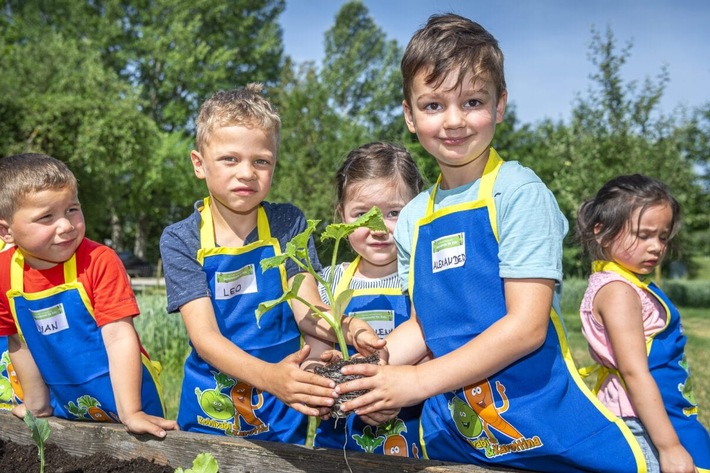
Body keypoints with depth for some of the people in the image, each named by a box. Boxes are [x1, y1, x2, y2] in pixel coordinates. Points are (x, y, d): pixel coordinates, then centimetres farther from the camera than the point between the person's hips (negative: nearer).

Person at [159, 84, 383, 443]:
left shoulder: (288, 224, -4)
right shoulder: (181, 240, -9)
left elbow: (307, 309, -11)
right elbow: (205, 336, -19)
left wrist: (347, 328, -34)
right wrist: (269, 375, -37)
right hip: (210, 414, -1)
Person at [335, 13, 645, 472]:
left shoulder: (519, 192, -14)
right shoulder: (413, 218, 3)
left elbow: (527, 325, -19)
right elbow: (424, 324, 10)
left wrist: (419, 380, -21)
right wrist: (372, 368, -6)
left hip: (547, 430, -5)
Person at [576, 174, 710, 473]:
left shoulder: (633, 286, 11)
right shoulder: (618, 291, -18)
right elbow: (634, 372, -22)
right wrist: (669, 446, -21)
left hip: (658, 419, 9)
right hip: (644, 427, -9)